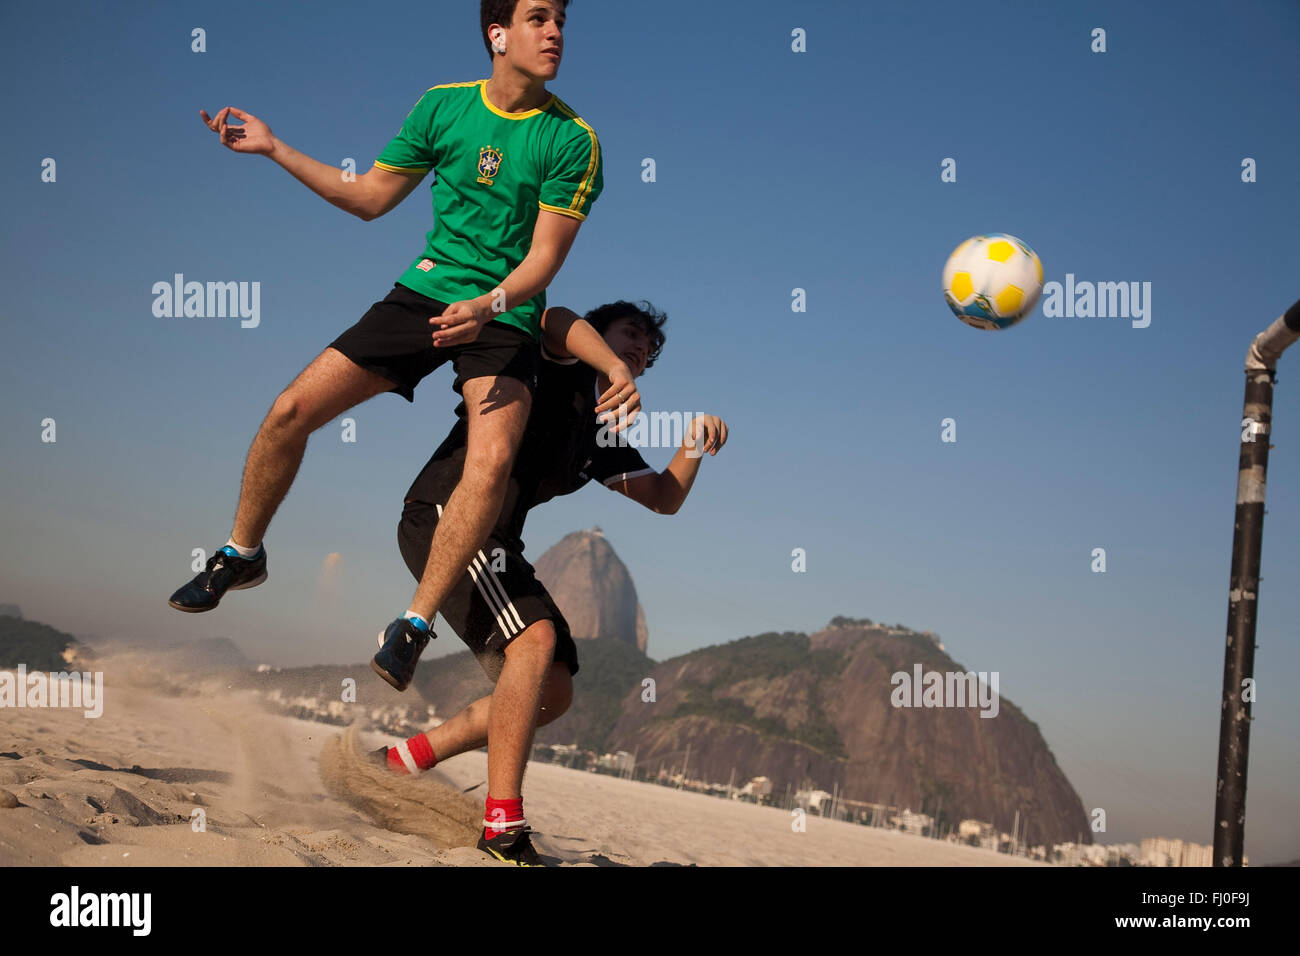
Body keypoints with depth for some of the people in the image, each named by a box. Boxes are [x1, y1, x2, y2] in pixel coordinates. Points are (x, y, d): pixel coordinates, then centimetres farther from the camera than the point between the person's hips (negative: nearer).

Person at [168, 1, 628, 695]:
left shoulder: (573, 140, -6)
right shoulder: (443, 106, 4)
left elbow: (543, 259, -10)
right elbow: (369, 198, 13)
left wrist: (487, 306, -29)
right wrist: (274, 149, 10)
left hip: (506, 316, -3)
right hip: (425, 290, 3)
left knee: (493, 461, -29)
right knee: (291, 411, -5)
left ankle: (413, 625, -16)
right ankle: (242, 555, 20)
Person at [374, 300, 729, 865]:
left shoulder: (602, 437, 24)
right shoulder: (564, 361, 3)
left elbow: (666, 499, 23)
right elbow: (559, 322, -22)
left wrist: (694, 447, 4)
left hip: (496, 542, 9)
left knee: (553, 693, 5)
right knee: (536, 637, -28)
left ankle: (398, 762, 13)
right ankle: (503, 827, -29)